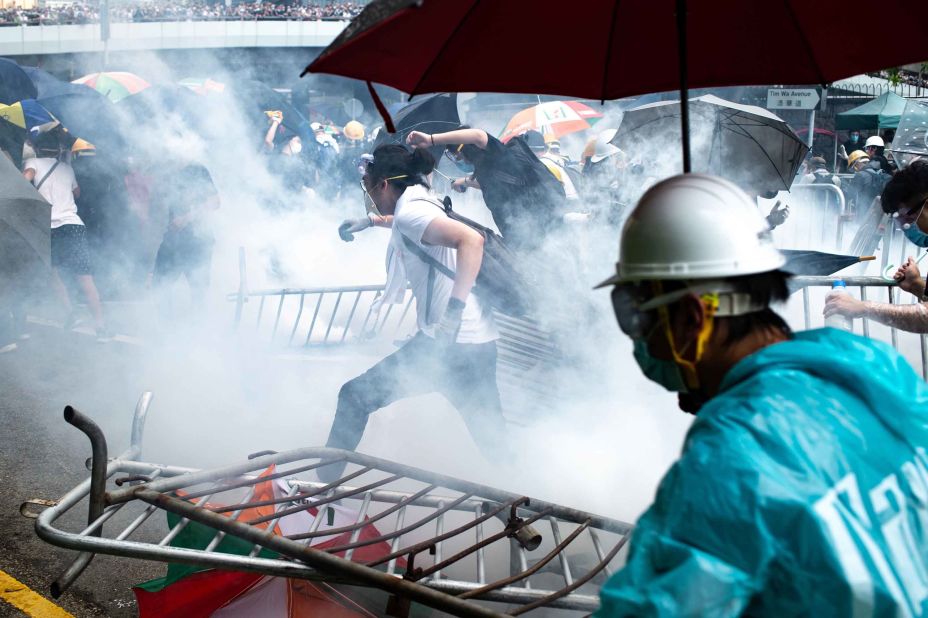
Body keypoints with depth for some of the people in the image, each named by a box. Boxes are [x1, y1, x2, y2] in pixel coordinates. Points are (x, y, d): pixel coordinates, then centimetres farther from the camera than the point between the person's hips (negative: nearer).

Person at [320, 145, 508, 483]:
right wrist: (372, 222, 60)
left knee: (355, 397, 2)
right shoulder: (422, 207, 16)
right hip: (480, 341, 9)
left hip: (450, 342, -9)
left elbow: (471, 239, -28)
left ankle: (323, 483, 7)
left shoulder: (410, 212, -10)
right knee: (493, 439, 17)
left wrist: (454, 310, -34)